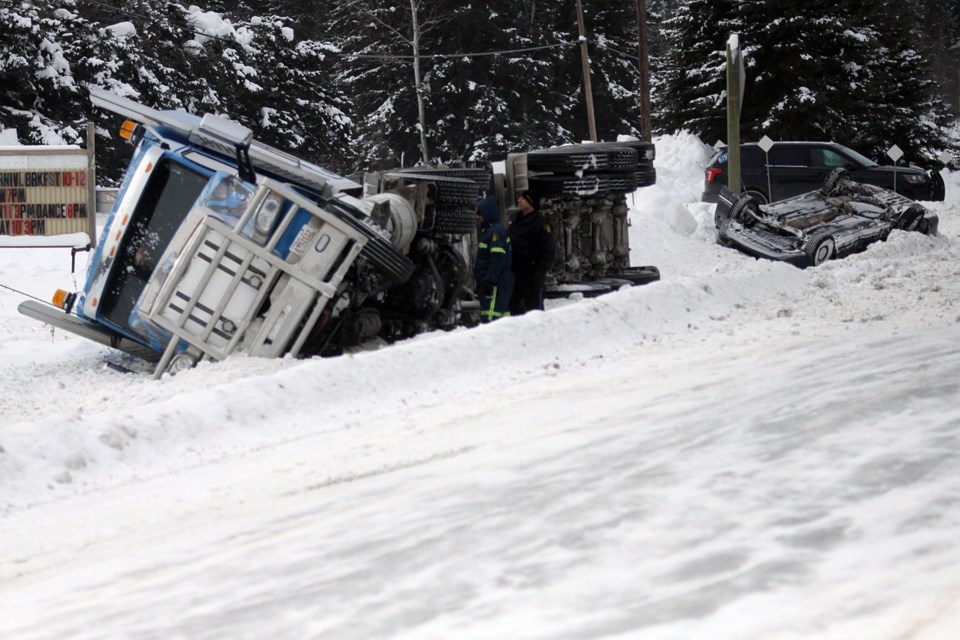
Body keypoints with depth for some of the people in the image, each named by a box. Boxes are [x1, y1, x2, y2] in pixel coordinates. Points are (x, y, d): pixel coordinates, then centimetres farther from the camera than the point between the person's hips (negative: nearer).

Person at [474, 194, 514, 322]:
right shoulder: (488, 230, 21)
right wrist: (481, 282, 25)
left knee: (490, 316, -18)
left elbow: (498, 259, -20)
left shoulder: (497, 231, -12)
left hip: (497, 283, -11)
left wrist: (490, 279, -24)